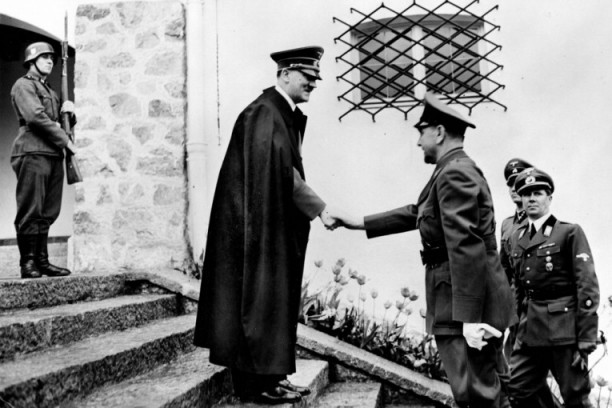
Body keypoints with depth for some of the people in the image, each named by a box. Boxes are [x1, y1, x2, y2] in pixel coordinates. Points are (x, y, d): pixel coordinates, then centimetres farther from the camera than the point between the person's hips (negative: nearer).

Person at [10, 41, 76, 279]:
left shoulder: (50, 92, 27)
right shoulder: (23, 85, 2)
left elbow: (67, 123, 27)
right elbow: (36, 116, -12)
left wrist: (68, 111, 4)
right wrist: (66, 141, -11)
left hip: (53, 156, 8)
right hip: (33, 153, -8)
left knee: (47, 213, 4)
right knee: (30, 212, -7)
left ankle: (42, 261, 7)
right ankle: (28, 263, -4)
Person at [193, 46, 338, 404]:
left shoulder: (287, 115, 14)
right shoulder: (263, 114, -16)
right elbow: (281, 172, -23)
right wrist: (320, 209, -20)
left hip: (277, 227, 10)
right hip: (257, 225, -10)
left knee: (273, 299, 13)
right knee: (259, 297, -2)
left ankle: (268, 375, 22)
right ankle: (256, 381, 9)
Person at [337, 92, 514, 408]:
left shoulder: (455, 173, -16)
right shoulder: (458, 170, 17)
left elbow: (467, 248, -23)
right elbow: (416, 213, 25)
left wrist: (468, 318, -26)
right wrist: (360, 223, 27)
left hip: (467, 305, -10)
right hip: (460, 302, 10)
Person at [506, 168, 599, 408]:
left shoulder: (570, 232, -4)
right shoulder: (516, 238, 13)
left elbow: (587, 287, -9)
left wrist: (586, 341, -13)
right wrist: (520, 324, 12)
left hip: (564, 330, -5)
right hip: (529, 331, 6)